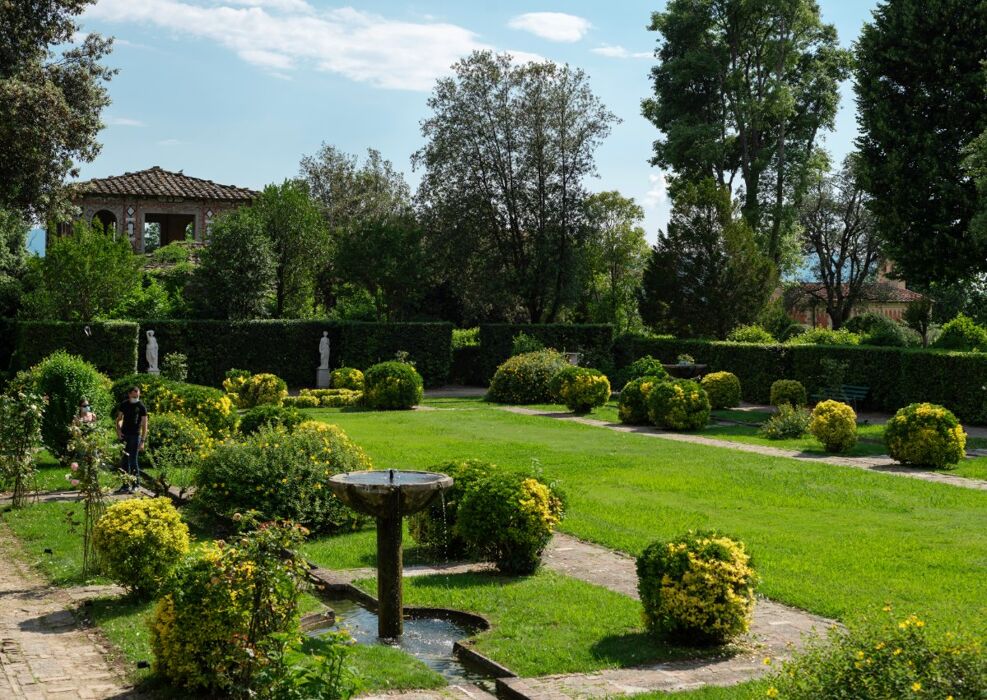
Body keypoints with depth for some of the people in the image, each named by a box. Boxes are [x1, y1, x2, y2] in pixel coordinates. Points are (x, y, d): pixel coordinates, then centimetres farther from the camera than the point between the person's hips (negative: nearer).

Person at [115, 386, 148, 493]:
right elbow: (119, 419, 18)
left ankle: (135, 484, 1)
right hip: (124, 435, 4)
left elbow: (144, 424, -5)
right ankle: (126, 484, 14)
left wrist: (142, 441, -11)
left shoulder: (141, 407, -4)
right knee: (125, 460, 7)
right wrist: (118, 430, -1)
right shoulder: (123, 404, 8)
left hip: (135, 435, -4)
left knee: (133, 460, -6)